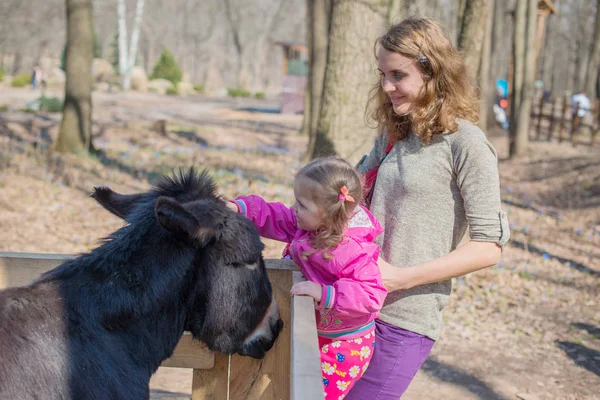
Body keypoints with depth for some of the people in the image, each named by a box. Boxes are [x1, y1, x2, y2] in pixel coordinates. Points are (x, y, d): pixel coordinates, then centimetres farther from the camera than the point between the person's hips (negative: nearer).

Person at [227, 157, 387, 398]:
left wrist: (324, 293, -42)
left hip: (345, 344, -8)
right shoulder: (306, 224, -7)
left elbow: (372, 296, -37)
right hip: (315, 333, 9)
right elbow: (274, 216, 2)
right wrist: (238, 208, -12)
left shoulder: (353, 252, -32)